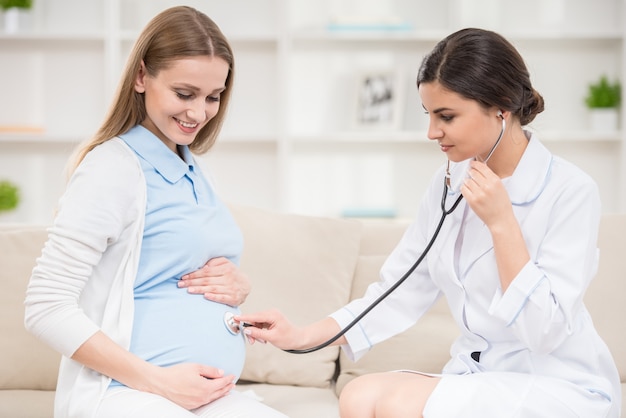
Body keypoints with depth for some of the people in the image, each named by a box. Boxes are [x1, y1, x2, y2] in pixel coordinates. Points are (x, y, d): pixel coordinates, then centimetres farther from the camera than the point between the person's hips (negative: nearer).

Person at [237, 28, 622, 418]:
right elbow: (400, 293, 6)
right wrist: (303, 336, -4)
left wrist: (501, 223, -22)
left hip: (563, 386, -5)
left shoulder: (570, 191, -14)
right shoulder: (450, 183, 6)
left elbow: (544, 331, -17)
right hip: (479, 375, 5)